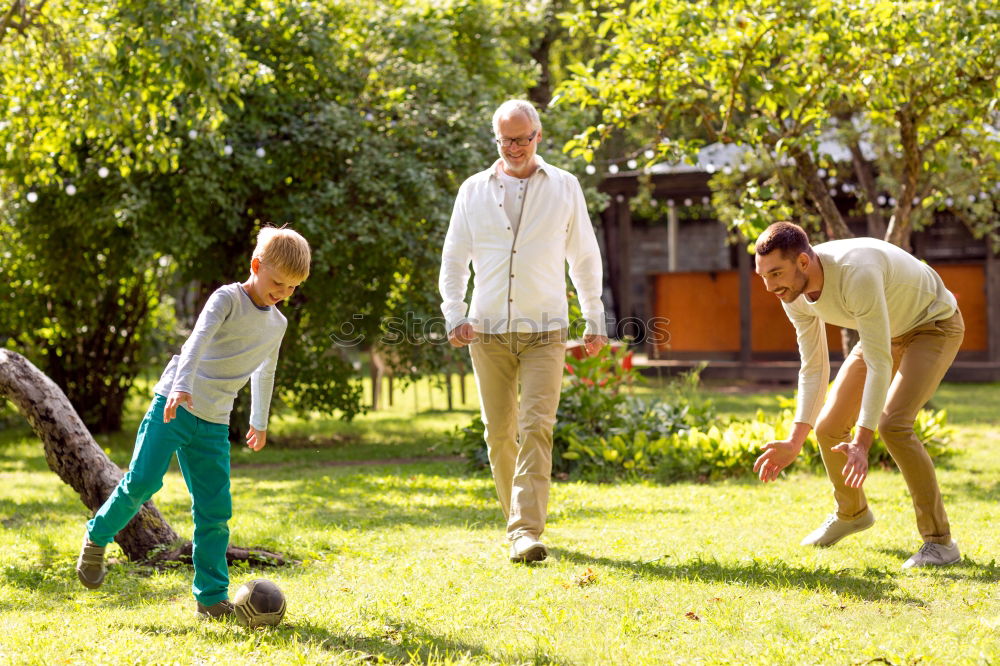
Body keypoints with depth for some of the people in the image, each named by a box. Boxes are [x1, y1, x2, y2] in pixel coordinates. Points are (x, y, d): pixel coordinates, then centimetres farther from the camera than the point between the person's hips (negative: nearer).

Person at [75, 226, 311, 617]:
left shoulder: (277, 325, 13)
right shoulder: (228, 298, -8)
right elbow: (198, 340, -24)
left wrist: (259, 422, 39)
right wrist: (181, 386, -40)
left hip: (213, 424, 5)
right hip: (173, 405, -5)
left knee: (215, 511, 0)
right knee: (142, 481, -16)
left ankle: (211, 597, 5)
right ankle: (97, 537, 9)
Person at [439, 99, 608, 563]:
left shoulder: (564, 188, 7)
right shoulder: (474, 190, 8)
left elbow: (585, 258, 13)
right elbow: (454, 259, 10)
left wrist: (595, 322, 12)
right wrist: (454, 315, -4)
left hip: (544, 332, -2)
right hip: (489, 331, 2)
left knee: (536, 428, -15)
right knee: (499, 434, 6)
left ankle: (526, 532, -20)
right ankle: (516, 519, 23)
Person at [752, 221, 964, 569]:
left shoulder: (857, 273, -41)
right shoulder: (794, 293, -16)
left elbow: (879, 364, -39)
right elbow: (813, 369, -6)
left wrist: (861, 443, -42)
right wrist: (794, 442, -14)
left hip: (935, 325, -7)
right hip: (888, 332, 7)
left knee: (892, 423, -26)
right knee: (829, 427, 2)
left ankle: (939, 542, -15)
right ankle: (851, 513, 31)